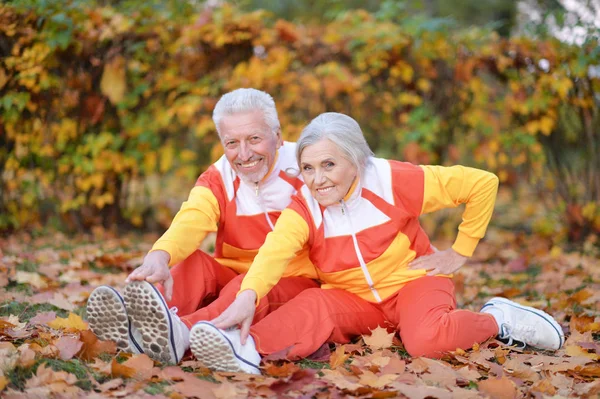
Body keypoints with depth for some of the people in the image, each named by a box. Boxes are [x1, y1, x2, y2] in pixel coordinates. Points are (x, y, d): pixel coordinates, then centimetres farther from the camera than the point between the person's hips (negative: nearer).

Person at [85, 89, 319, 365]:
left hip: (295, 283, -3)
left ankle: (179, 333, -61)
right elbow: (191, 219, -21)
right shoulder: (217, 179, -1)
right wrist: (160, 256, -45)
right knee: (195, 262, -24)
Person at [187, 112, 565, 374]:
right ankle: (247, 349, -54)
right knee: (313, 306, -31)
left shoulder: (394, 181, -18)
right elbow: (276, 249, -35)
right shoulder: (303, 207, -13)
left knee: (427, 339, -35)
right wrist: (248, 295, -56)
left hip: (413, 282, -2)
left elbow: (483, 183, -13)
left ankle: (496, 319, -10)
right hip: (352, 299, 2)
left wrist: (460, 252, -8)